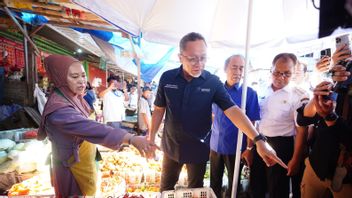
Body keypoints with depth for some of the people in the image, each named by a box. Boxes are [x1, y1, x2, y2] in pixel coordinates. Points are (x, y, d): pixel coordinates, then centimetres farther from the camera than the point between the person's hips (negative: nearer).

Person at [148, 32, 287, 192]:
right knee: (166, 187, 21)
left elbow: (232, 110, -21)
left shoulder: (212, 82, -13)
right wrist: (151, 138, 2)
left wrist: (259, 140, -30)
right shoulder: (167, 78, -10)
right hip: (171, 146, 1)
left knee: (196, 189, 21)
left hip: (198, 148, -1)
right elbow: (159, 110, 0)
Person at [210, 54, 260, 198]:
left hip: (236, 148, -3)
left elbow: (251, 123, -8)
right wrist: (208, 138, 8)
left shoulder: (250, 93, -9)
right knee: (214, 183, 19)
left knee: (233, 184, 17)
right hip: (215, 145, 3)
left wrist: (249, 148, -10)